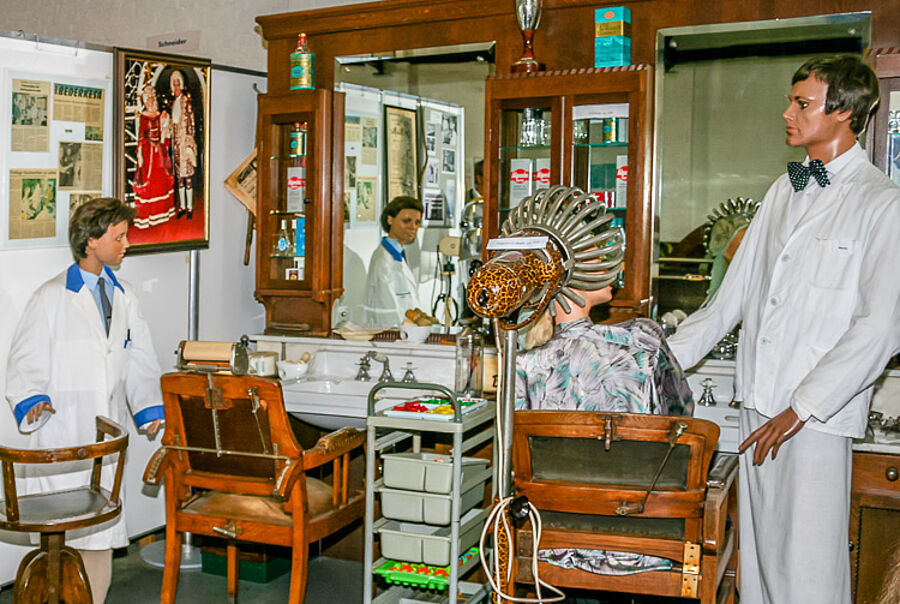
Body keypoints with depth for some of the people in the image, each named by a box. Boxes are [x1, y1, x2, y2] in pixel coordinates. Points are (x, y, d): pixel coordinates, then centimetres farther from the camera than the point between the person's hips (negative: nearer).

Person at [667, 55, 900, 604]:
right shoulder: (784, 191, 15)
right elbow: (735, 293, 18)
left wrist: (800, 409, -16)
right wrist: (667, 358, 13)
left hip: (819, 414, -6)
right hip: (759, 405, 6)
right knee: (758, 553, 12)